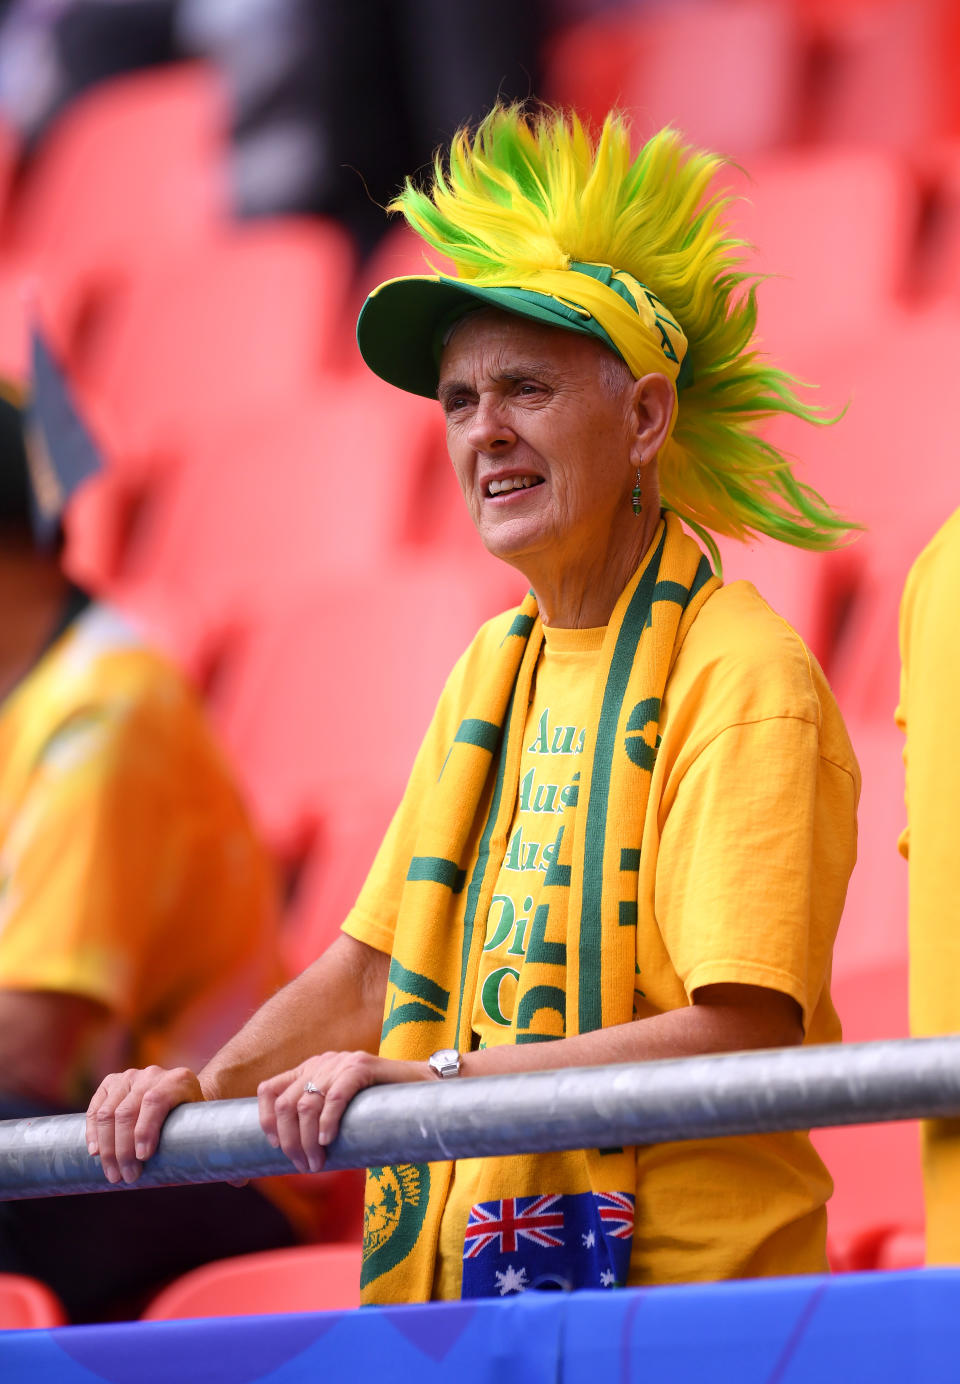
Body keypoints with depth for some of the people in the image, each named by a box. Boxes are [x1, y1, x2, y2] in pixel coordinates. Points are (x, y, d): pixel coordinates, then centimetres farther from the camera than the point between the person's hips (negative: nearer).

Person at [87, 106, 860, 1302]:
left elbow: (740, 1035, -18)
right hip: (478, 1287, 6)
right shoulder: (494, 668, 15)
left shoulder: (743, 678, -9)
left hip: (682, 1280, -6)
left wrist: (433, 1078, -20)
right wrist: (207, 1085, 4)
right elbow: (374, 971, 21)